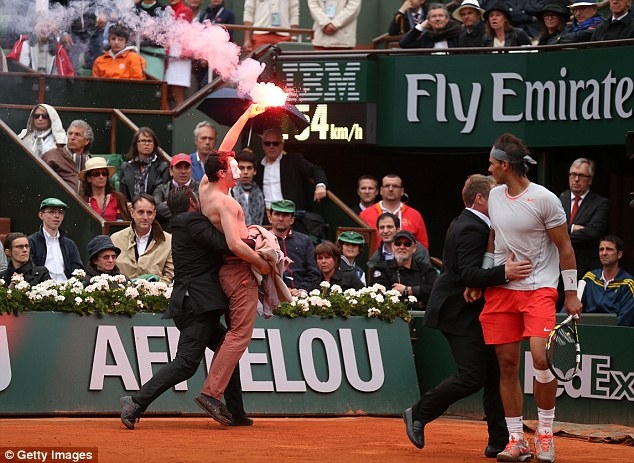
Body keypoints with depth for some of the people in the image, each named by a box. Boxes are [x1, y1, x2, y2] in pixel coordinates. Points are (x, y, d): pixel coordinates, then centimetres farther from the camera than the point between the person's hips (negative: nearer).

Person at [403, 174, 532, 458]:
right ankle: (418, 414, 3)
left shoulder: (470, 225, 16)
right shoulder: (471, 229, -18)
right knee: (472, 378, -13)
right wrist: (504, 273, -41)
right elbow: (470, 274, -29)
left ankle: (498, 442, 6)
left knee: (494, 375, 6)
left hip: (471, 314, 11)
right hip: (459, 314, -11)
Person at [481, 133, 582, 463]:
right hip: (500, 290, 5)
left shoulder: (544, 199, -10)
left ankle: (545, 434, -4)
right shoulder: (495, 196, 8)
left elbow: (565, 247, -4)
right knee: (507, 364, 1)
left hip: (539, 289, -5)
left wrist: (571, 293, -4)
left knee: (540, 356, -19)